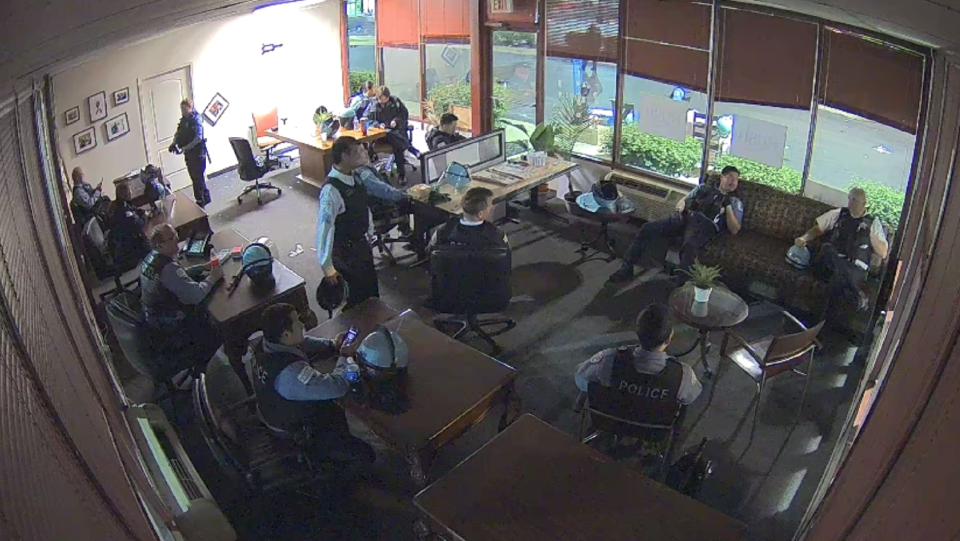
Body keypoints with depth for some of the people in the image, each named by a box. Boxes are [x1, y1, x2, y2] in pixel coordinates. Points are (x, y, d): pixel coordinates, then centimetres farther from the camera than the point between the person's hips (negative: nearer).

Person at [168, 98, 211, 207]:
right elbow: (178, 134, 15)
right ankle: (199, 199, 24)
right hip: (189, 153, 8)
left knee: (199, 178, -4)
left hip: (198, 153, -8)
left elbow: (198, 138, -23)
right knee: (194, 178, 13)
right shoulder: (183, 120, 9)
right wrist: (174, 143, -4)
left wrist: (185, 148, -26)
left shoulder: (196, 120, -15)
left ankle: (204, 200, 6)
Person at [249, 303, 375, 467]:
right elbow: (338, 386, -39)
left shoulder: (264, 344, -17)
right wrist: (345, 356, -22)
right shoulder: (291, 373, -44)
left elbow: (304, 344, 2)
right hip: (295, 429, -8)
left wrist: (333, 345, -10)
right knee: (366, 454, -2)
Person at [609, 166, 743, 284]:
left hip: (704, 227, -3)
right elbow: (682, 201, 26)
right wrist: (681, 207, 1)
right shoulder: (705, 187, 28)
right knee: (647, 229, -20)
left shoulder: (735, 202, 21)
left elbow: (734, 230, 9)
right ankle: (627, 268, -17)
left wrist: (728, 206, 0)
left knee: (689, 246, -41)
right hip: (684, 218, 3)